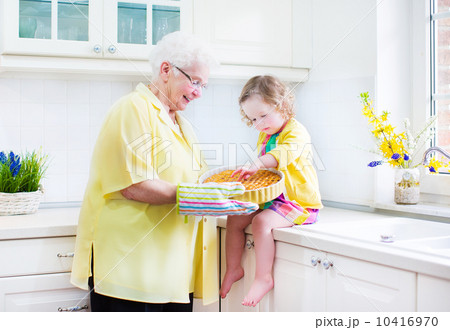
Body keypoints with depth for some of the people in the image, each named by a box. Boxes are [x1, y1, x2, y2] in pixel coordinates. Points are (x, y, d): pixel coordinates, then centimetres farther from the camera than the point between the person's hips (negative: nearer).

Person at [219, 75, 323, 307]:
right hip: (270, 198, 9)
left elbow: (284, 154, -36)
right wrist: (249, 172, 12)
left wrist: (256, 164, -48)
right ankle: (233, 269, 11)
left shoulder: (296, 131, -13)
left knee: (262, 221, -29)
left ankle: (263, 277, -21)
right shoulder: (264, 135, 15)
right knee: (235, 219, 1)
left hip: (298, 201, -9)